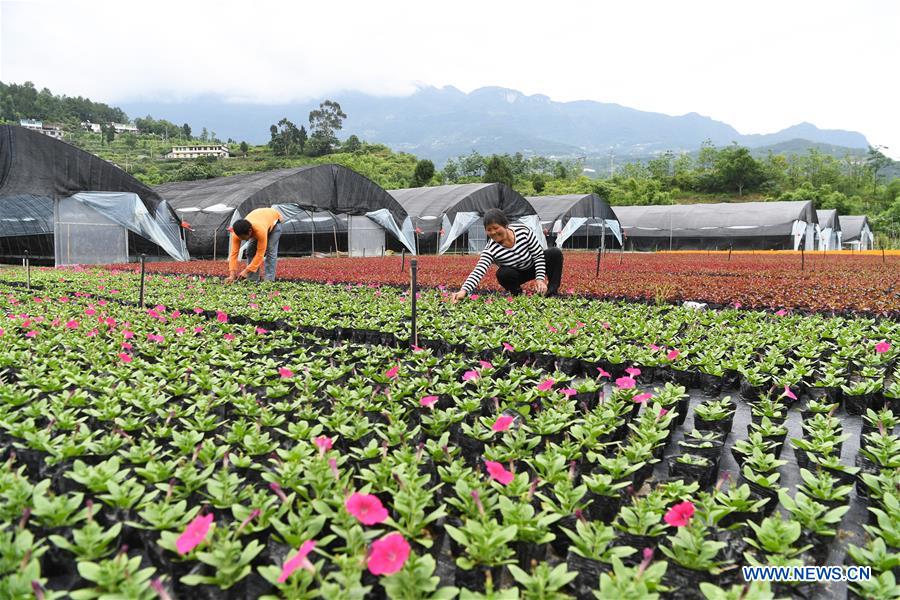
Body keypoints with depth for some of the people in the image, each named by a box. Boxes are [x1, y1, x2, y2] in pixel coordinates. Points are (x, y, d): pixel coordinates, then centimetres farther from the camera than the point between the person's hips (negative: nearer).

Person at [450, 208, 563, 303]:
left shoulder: (523, 230, -29)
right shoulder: (490, 250, -32)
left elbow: (538, 254, -20)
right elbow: (478, 271, -43)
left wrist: (540, 278, -29)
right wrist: (464, 290, -59)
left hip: (535, 267, 1)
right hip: (516, 275, -1)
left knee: (555, 253, -24)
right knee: (503, 274, -34)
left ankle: (552, 292, -12)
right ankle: (517, 294, -3)